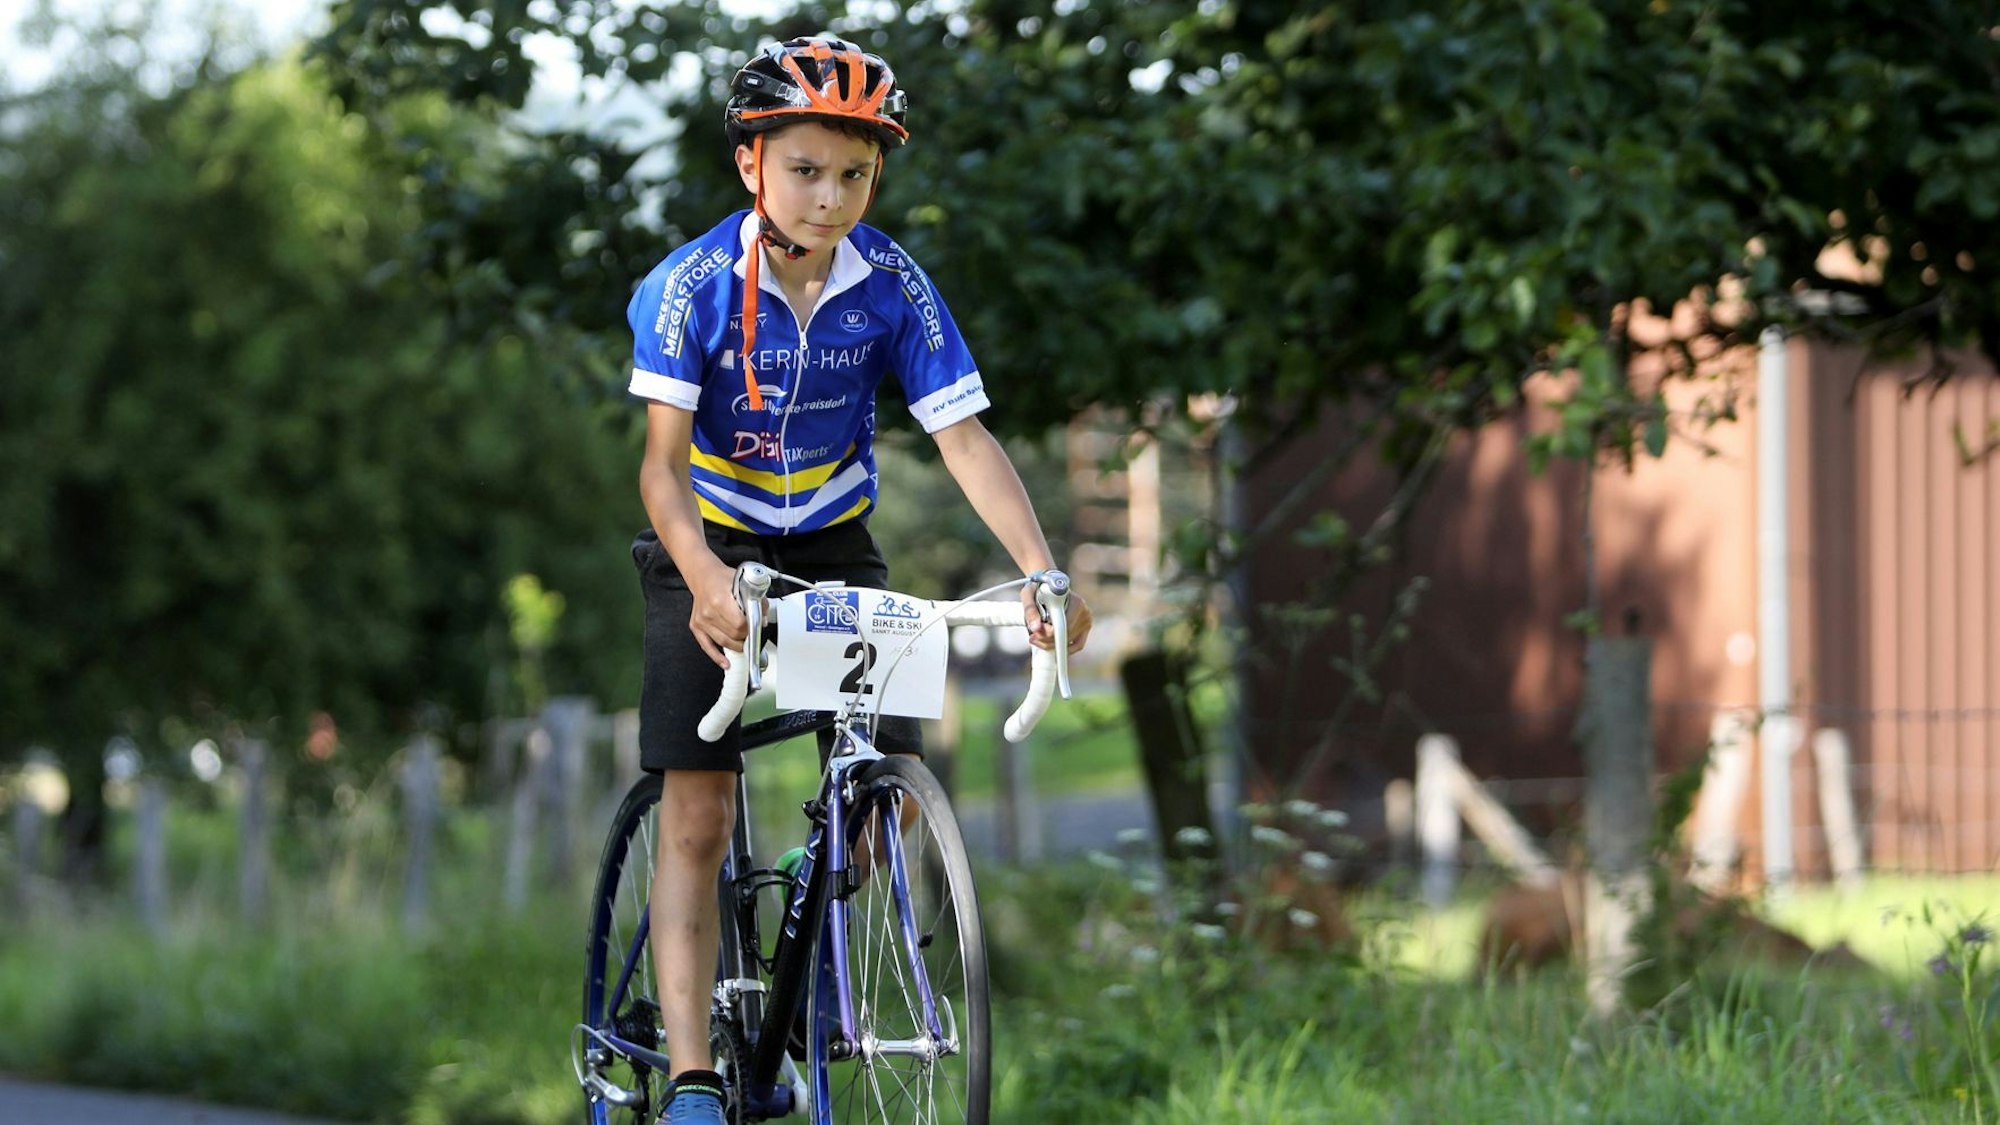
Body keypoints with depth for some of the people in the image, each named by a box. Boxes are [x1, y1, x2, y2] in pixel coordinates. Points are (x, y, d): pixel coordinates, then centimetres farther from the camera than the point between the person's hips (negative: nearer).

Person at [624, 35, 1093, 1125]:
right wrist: (704, 577, -45)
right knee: (696, 816, -10)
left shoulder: (892, 285, -14)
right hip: (711, 552, -2)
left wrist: (1041, 571, -32)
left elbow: (964, 435, -17)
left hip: (834, 546, 2)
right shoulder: (694, 285, -20)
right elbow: (662, 461, -25)